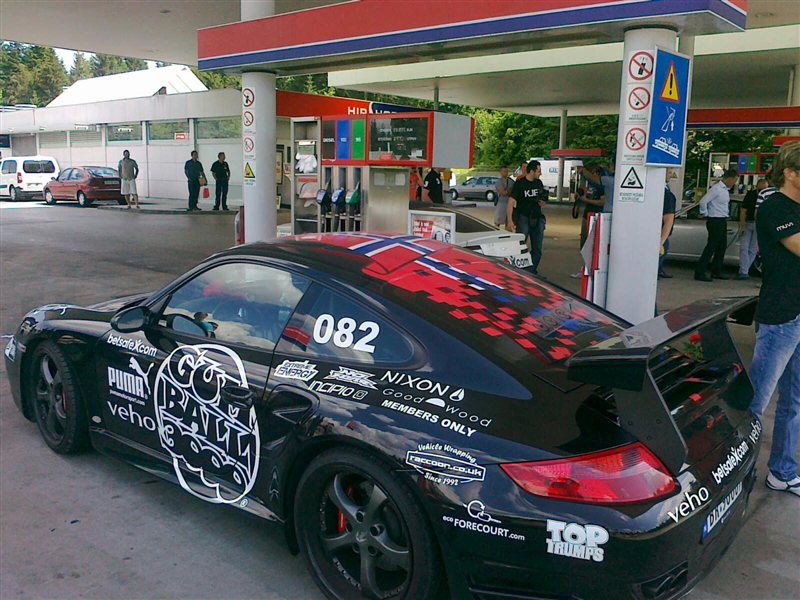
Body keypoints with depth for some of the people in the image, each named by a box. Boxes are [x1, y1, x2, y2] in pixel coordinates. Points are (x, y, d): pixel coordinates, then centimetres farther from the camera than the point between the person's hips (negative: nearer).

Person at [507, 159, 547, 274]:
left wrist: (542, 202, -1)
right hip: (524, 218, -6)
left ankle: (532, 271, 18)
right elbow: (511, 202, -14)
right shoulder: (519, 184, -8)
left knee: (537, 249, 8)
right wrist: (510, 221, -24)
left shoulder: (539, 183, 10)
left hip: (537, 219, 6)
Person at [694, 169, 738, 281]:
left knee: (722, 247, 14)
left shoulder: (726, 189, 13)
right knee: (711, 247, -9)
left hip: (723, 221, 9)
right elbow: (703, 201, -23)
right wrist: (705, 214, -12)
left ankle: (716, 272, 23)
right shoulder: (716, 189, -16)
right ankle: (699, 273, -6)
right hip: (715, 221, -9)